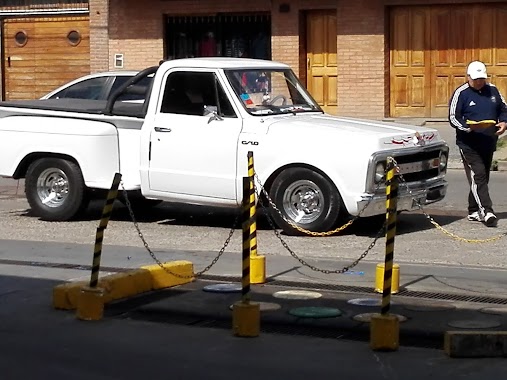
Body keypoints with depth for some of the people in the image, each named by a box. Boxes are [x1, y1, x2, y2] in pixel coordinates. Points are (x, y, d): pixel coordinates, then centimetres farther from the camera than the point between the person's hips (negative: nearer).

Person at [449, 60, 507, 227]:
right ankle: (487, 212, -22)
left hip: (489, 143, 6)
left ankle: (474, 211, 22)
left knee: (481, 178, 12)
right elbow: (453, 118, -8)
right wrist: (468, 127, -25)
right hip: (469, 144, -6)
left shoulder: (493, 90, 10)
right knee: (478, 176, -15)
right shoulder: (461, 93, -6)